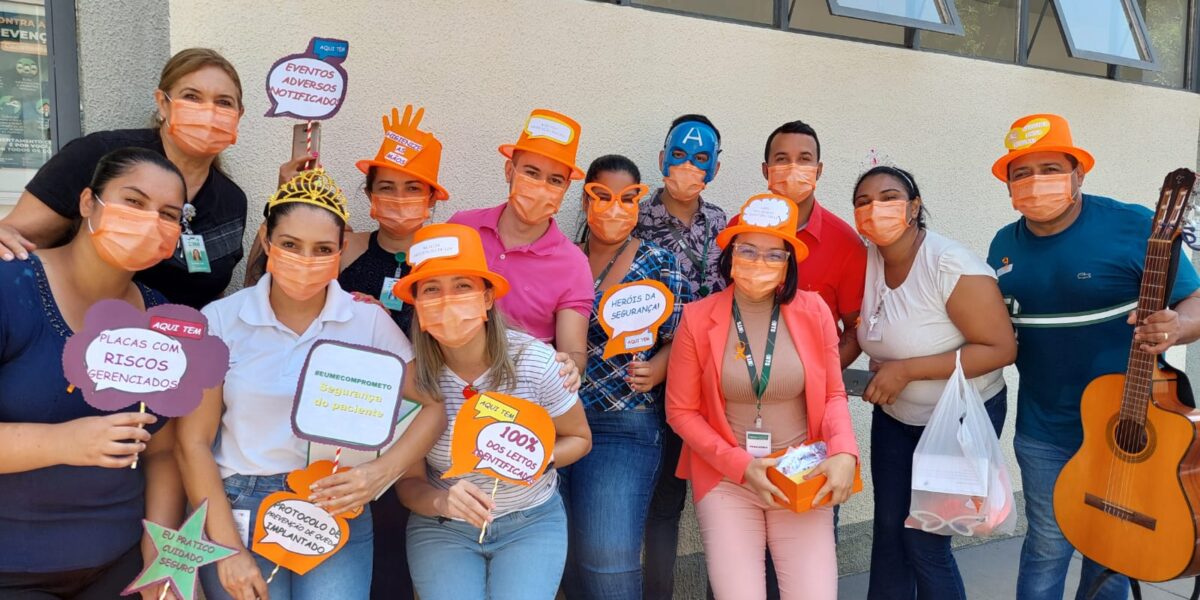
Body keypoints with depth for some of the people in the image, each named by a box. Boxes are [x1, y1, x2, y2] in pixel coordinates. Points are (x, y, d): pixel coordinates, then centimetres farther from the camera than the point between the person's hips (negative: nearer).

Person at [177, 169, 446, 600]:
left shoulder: (369, 322, -3)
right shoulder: (221, 320, -4)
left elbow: (432, 407, -1)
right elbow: (193, 441, -3)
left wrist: (383, 472, -18)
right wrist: (229, 549, -8)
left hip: (338, 515, 1)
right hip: (238, 512, 0)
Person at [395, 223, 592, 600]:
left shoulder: (534, 360, -18)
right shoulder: (409, 375, -17)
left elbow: (579, 438, -1)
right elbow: (409, 481, -7)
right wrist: (441, 500, -29)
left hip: (531, 522, 0)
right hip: (440, 528, 1)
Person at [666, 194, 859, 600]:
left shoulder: (813, 311, -2)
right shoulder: (698, 318, -6)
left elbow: (833, 396, 6)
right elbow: (681, 411, -1)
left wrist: (844, 452, -13)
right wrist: (740, 465, -11)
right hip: (726, 479, -1)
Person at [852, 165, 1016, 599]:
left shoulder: (951, 266, -25)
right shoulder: (867, 260, -6)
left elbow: (1002, 349, -25)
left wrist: (907, 370, -28)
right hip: (894, 416, 6)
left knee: (924, 542, 1)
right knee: (887, 530, 10)